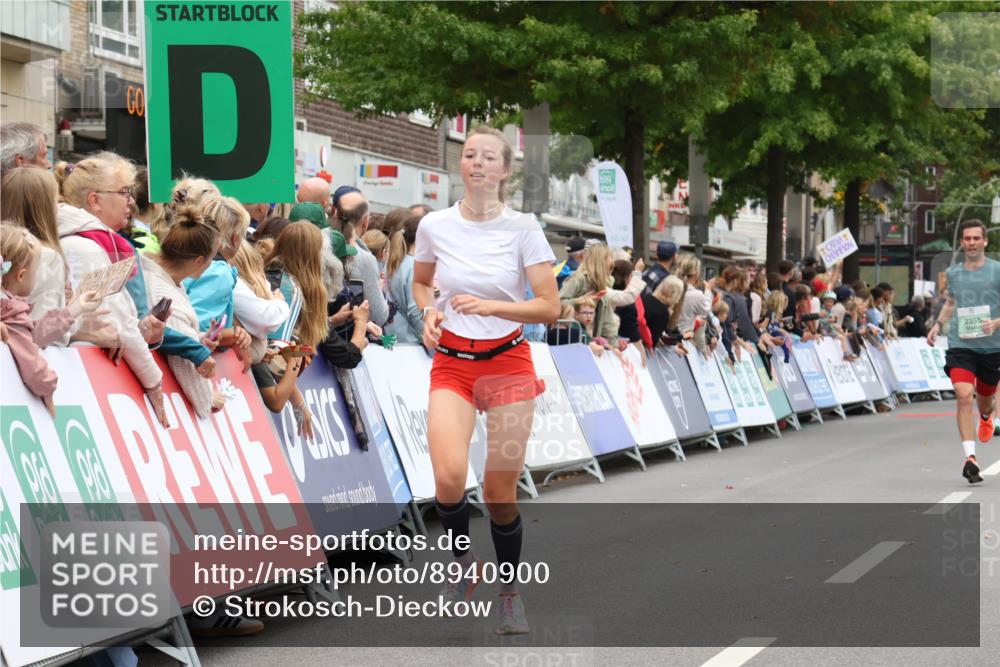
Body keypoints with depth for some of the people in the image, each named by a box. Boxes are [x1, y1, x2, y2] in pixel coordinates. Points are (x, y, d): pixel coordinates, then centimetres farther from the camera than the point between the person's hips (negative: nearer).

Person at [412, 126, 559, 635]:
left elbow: (550, 308, -8)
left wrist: (489, 305, -22)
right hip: (451, 363, 1)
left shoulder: (522, 228, -6)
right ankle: (463, 563, 9)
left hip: (508, 362, -1)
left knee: (500, 491, -2)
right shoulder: (434, 226, -1)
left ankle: (510, 593, 21)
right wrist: (429, 311, -3)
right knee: (449, 478, -21)